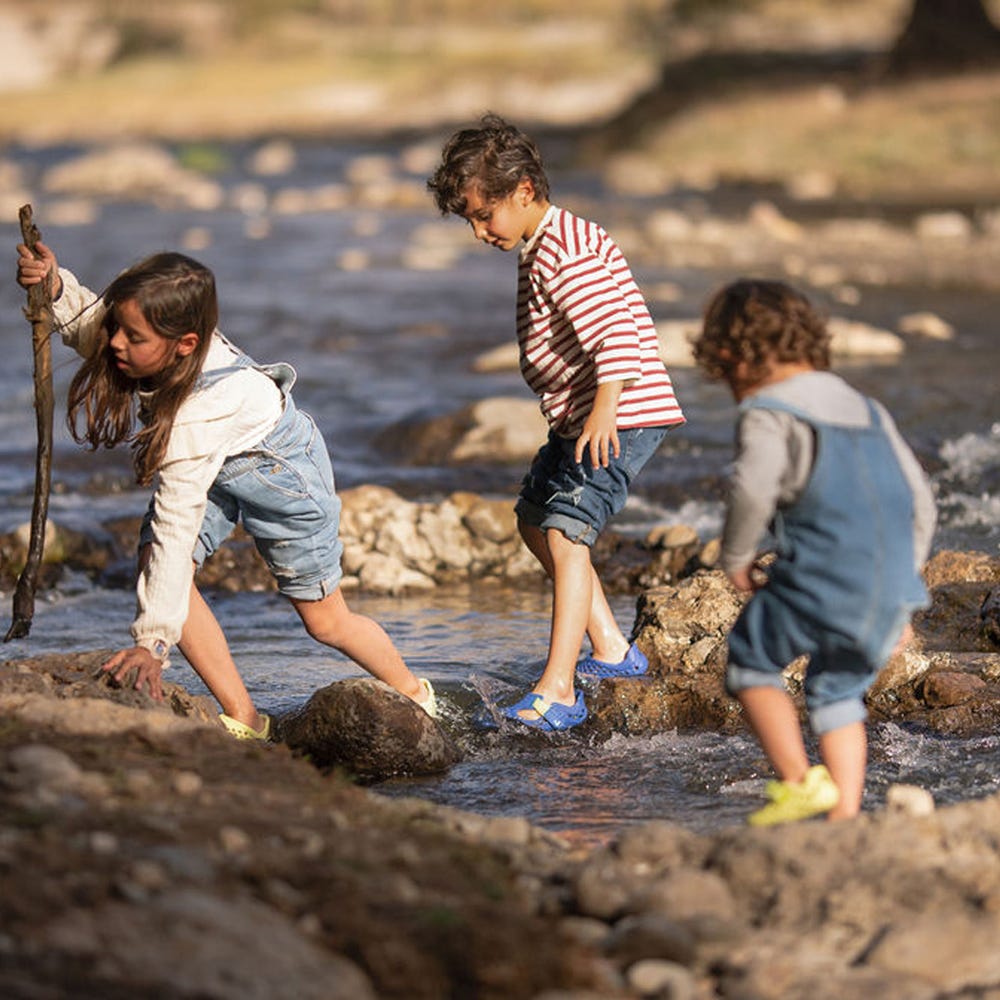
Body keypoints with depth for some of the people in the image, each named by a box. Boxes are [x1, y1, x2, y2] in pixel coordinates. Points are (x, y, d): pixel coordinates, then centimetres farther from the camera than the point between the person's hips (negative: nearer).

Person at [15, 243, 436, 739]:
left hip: (279, 468, -7)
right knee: (150, 558, -17)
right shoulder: (154, 340, -28)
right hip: (217, 466, 7)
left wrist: (151, 643, -47)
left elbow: (175, 531, -47)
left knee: (325, 620, 6)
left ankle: (412, 692, 37)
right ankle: (241, 716, -8)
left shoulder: (196, 419, -46)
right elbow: (84, 320, -6)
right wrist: (55, 285, -31)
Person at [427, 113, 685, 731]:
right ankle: (612, 652, 30)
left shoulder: (567, 252, -19)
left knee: (565, 532, -21)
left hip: (624, 417, -12)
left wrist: (606, 408, -40)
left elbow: (616, 331, -30)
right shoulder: (539, 250, 16)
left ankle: (558, 691, -28)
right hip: (576, 420, 12)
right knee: (535, 523, 22)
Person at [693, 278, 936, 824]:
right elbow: (920, 501, 24)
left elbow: (752, 487, -20)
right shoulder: (868, 410, 22)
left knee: (750, 662, 12)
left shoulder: (767, 413, -1)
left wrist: (736, 558, -3)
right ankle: (845, 814, 12)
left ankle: (800, 780, -2)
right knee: (838, 688, 21)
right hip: (892, 587, 7)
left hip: (822, 582, -7)